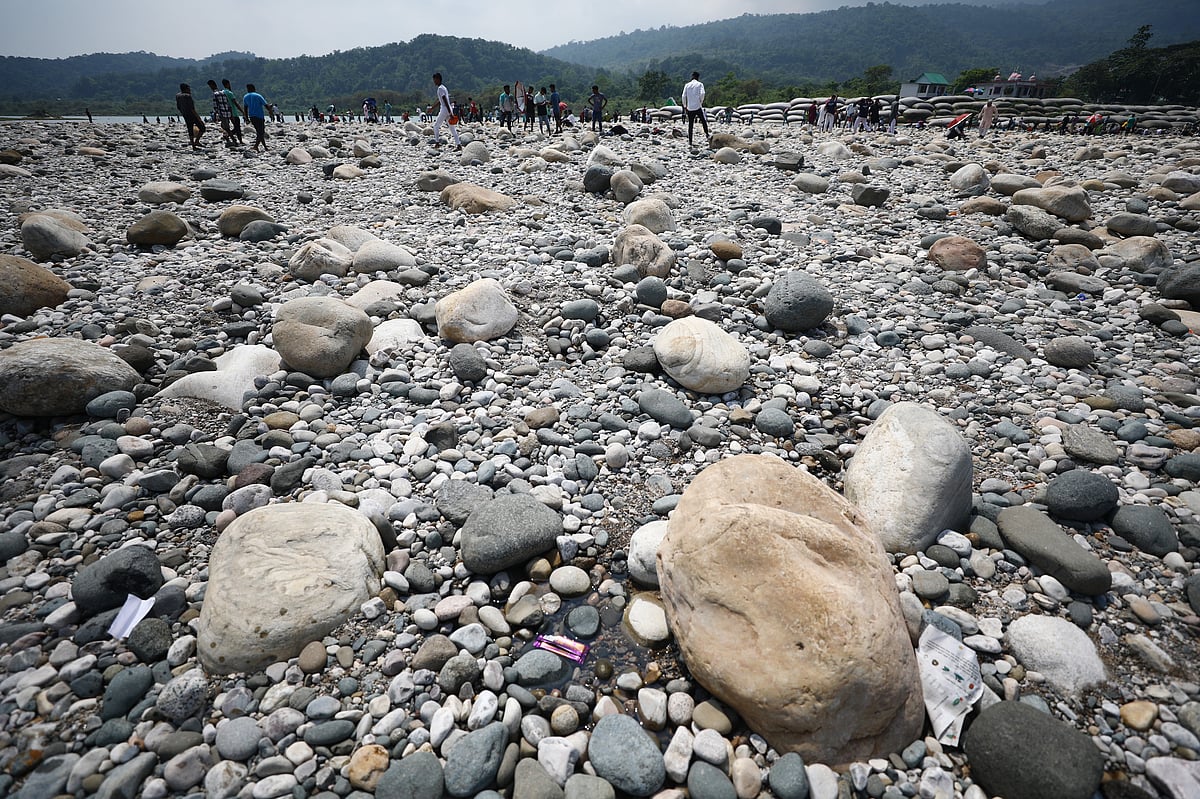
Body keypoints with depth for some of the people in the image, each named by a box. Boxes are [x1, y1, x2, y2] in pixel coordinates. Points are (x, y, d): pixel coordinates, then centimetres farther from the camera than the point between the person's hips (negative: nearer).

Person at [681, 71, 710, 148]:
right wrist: (701, 102, 1)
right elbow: (702, 94, -13)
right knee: (704, 121, 15)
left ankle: (690, 142, 2)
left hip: (689, 108, 3)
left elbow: (684, 96, 2)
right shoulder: (700, 84, 1)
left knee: (690, 125, 6)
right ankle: (706, 135, 7)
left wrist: (685, 106, 9)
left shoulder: (687, 85, 8)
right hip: (698, 107, -2)